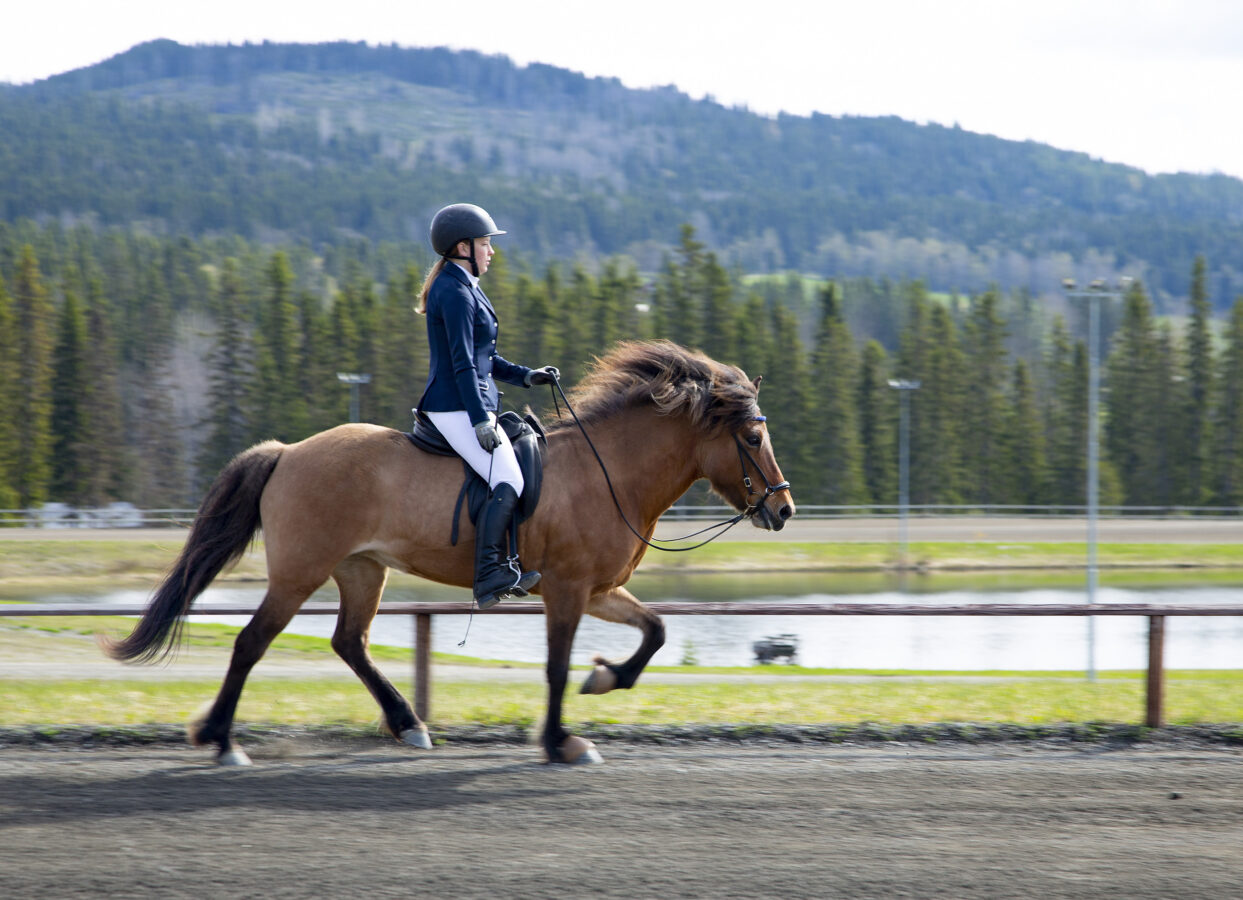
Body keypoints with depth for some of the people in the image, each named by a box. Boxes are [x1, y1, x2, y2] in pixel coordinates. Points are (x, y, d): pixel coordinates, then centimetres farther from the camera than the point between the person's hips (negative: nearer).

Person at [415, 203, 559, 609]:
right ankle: (489, 576, -19)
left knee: (522, 460, 12)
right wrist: (480, 420, -23)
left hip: (471, 405, 11)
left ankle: (500, 566, 9)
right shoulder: (454, 292, -14)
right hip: (457, 408, -11)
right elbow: (462, 363, -20)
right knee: (508, 483, -18)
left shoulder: (463, 288, 19)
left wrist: (525, 375, 14)